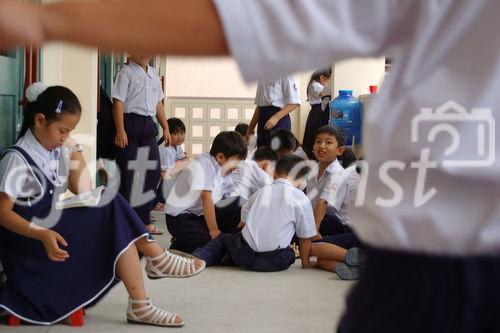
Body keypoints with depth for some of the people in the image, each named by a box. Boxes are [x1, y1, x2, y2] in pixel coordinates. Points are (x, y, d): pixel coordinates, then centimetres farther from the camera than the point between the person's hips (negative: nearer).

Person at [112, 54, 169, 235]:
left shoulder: (154, 76, 17)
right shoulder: (126, 73, -5)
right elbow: (118, 103, -11)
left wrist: (165, 128, 20)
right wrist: (120, 131, -19)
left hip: (148, 125, 7)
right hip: (130, 123, -7)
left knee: (153, 172, 6)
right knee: (127, 173, -5)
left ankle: (143, 221, 15)